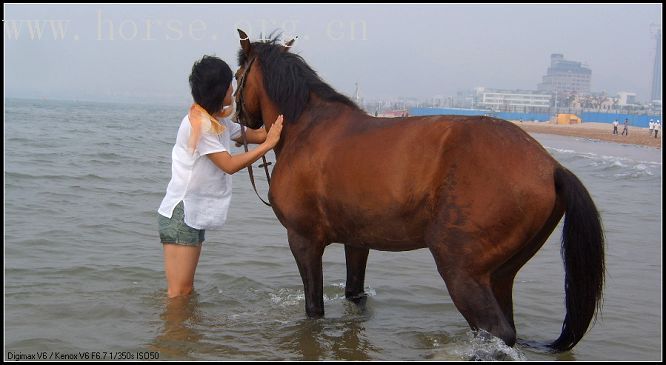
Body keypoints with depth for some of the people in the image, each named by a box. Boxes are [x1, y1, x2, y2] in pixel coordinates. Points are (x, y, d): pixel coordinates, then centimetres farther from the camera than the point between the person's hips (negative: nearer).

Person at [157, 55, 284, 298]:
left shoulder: (219, 121, 11)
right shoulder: (199, 122, -18)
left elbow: (256, 134, 18)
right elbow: (230, 165, -18)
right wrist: (268, 144, -17)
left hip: (195, 215, 10)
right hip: (179, 214, -10)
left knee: (187, 290, 15)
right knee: (179, 295, -7)